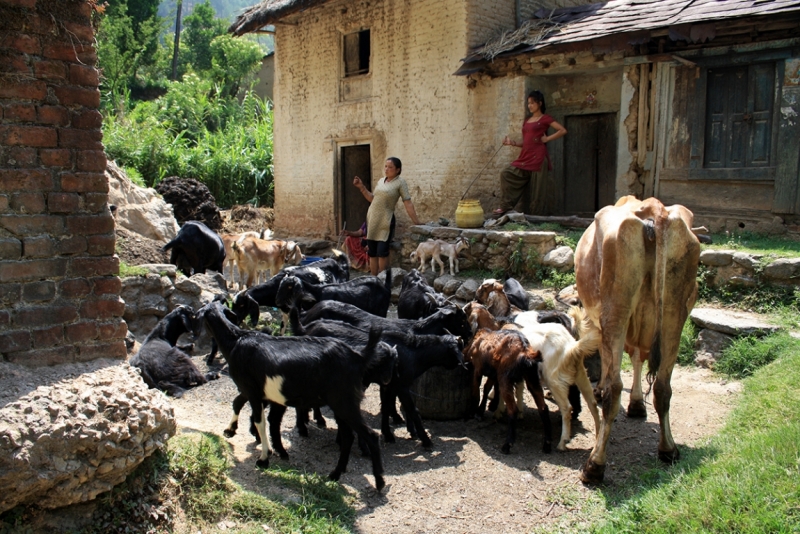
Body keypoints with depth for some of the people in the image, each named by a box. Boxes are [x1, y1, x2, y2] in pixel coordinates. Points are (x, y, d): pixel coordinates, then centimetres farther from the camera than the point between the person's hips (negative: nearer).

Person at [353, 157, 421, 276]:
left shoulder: (400, 182, -6)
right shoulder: (381, 181, 12)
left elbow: (408, 204, -10)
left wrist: (417, 223, -14)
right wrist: (361, 187, 11)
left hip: (385, 222, -6)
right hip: (372, 219, 6)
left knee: (382, 252, -8)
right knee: (371, 252, 9)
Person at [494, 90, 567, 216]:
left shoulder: (545, 119, 0)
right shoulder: (526, 121, 18)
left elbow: (563, 130, -7)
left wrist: (547, 139, -9)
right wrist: (512, 143, 5)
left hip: (538, 157, -7)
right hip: (525, 157, 7)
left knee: (536, 188, -4)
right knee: (506, 174, -4)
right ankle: (506, 206, -3)